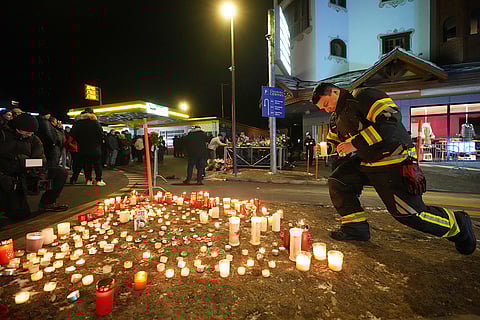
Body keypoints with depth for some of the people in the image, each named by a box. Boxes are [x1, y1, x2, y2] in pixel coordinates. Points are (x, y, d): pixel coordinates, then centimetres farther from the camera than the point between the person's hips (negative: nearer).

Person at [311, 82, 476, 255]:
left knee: (410, 213, -6)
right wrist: (327, 147, -2)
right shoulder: (336, 117, 13)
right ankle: (356, 227, 8)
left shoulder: (364, 96, -14)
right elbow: (333, 141, 23)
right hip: (366, 162, 8)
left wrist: (355, 143, -28)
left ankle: (457, 225, 23)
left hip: (394, 162, -8)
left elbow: (391, 119, -28)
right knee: (337, 182, -2)